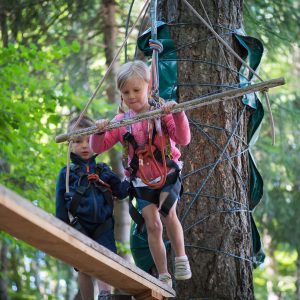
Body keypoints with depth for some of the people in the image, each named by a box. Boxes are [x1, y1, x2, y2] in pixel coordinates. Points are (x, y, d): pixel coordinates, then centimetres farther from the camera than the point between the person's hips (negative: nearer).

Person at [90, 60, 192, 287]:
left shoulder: (162, 113, -8)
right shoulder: (121, 122, -2)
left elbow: (184, 139, -17)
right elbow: (99, 147, 1)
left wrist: (178, 115, -33)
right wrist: (99, 132, -20)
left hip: (168, 174, -2)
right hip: (141, 181, 3)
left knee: (168, 212, -25)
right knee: (153, 225, 1)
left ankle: (181, 258, -6)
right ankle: (164, 276, 10)